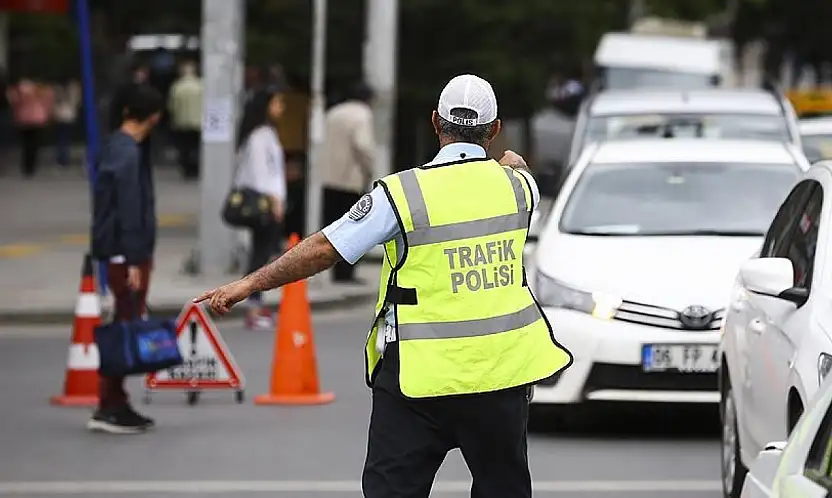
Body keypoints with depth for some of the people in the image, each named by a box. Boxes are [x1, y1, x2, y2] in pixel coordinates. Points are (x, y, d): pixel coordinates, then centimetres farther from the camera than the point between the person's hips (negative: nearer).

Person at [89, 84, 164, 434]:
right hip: (127, 254, -10)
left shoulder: (114, 146, 13)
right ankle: (108, 409, -6)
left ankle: (117, 405, 16)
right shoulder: (128, 155, -17)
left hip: (120, 252, 10)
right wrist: (134, 261, -21)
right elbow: (130, 211, -21)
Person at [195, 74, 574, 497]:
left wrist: (250, 284, -1)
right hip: (502, 369, 4)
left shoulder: (403, 193, -11)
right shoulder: (516, 184, 1)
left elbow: (324, 249, -10)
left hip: (421, 378, -3)